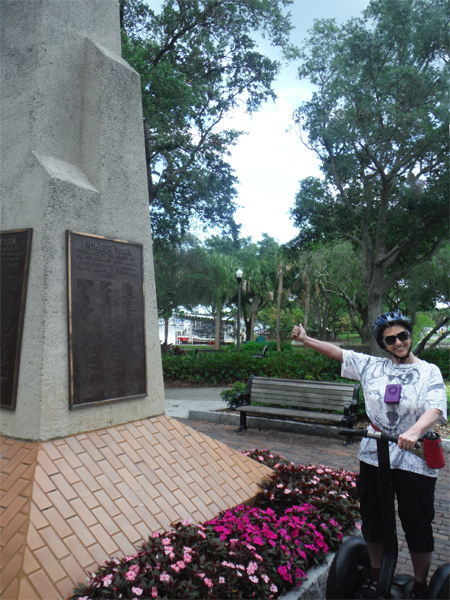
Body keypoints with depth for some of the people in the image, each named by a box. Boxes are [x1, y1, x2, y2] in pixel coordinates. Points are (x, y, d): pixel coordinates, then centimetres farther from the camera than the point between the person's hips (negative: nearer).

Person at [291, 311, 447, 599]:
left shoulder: (429, 371, -5)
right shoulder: (373, 366, 4)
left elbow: (436, 409, -19)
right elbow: (338, 352, 9)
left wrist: (415, 431, -37)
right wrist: (305, 339, 11)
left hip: (414, 460, -3)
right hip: (374, 456, 3)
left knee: (417, 524, 8)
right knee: (373, 519, 16)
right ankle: (376, 575, 40)